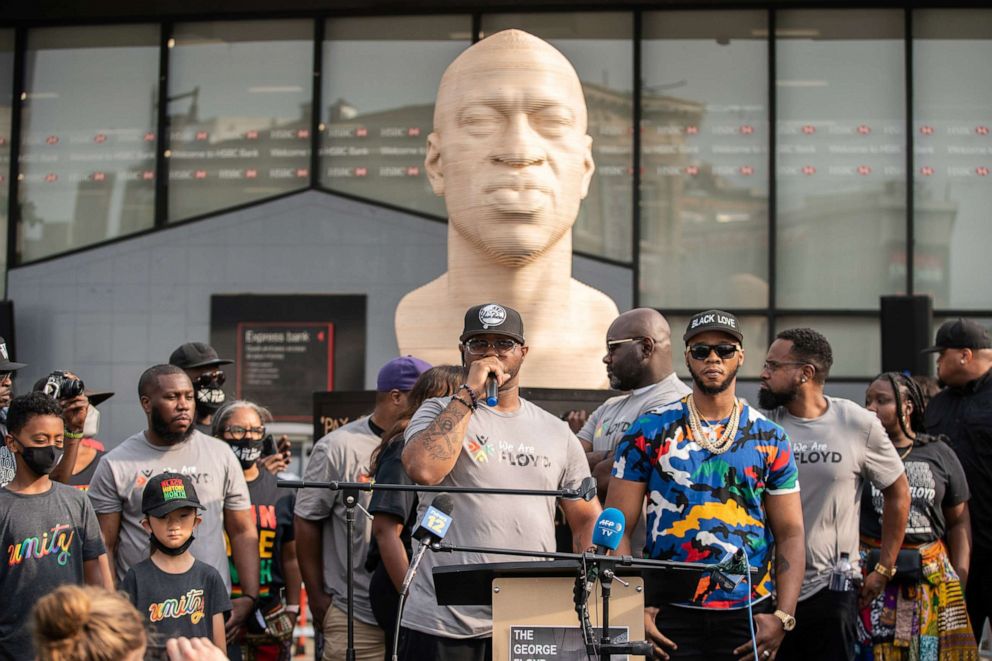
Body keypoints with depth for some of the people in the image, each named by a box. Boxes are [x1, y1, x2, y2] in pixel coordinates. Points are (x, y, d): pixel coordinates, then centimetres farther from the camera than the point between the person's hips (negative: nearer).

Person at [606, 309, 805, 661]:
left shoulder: (770, 439, 6)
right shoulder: (649, 431, 2)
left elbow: (790, 533, 6)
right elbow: (617, 526, 0)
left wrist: (783, 616, -6)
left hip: (748, 615, 1)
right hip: (670, 616, -1)